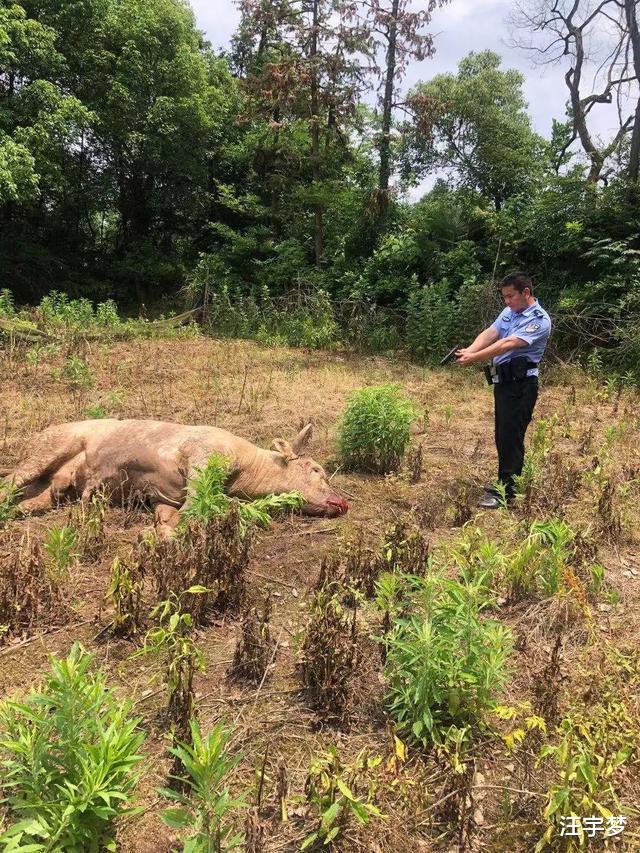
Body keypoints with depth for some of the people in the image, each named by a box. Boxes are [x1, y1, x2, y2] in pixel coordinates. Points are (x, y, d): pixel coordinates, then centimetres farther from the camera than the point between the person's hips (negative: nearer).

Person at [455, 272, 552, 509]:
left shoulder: (539, 320, -11)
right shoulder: (509, 312, 14)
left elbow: (509, 344, -22)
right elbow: (489, 333, 0)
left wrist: (475, 358, -28)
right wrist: (468, 351, -19)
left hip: (521, 385, -8)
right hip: (503, 382, 8)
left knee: (510, 437, -7)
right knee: (503, 436, 15)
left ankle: (505, 492, -1)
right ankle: (506, 481, 29)